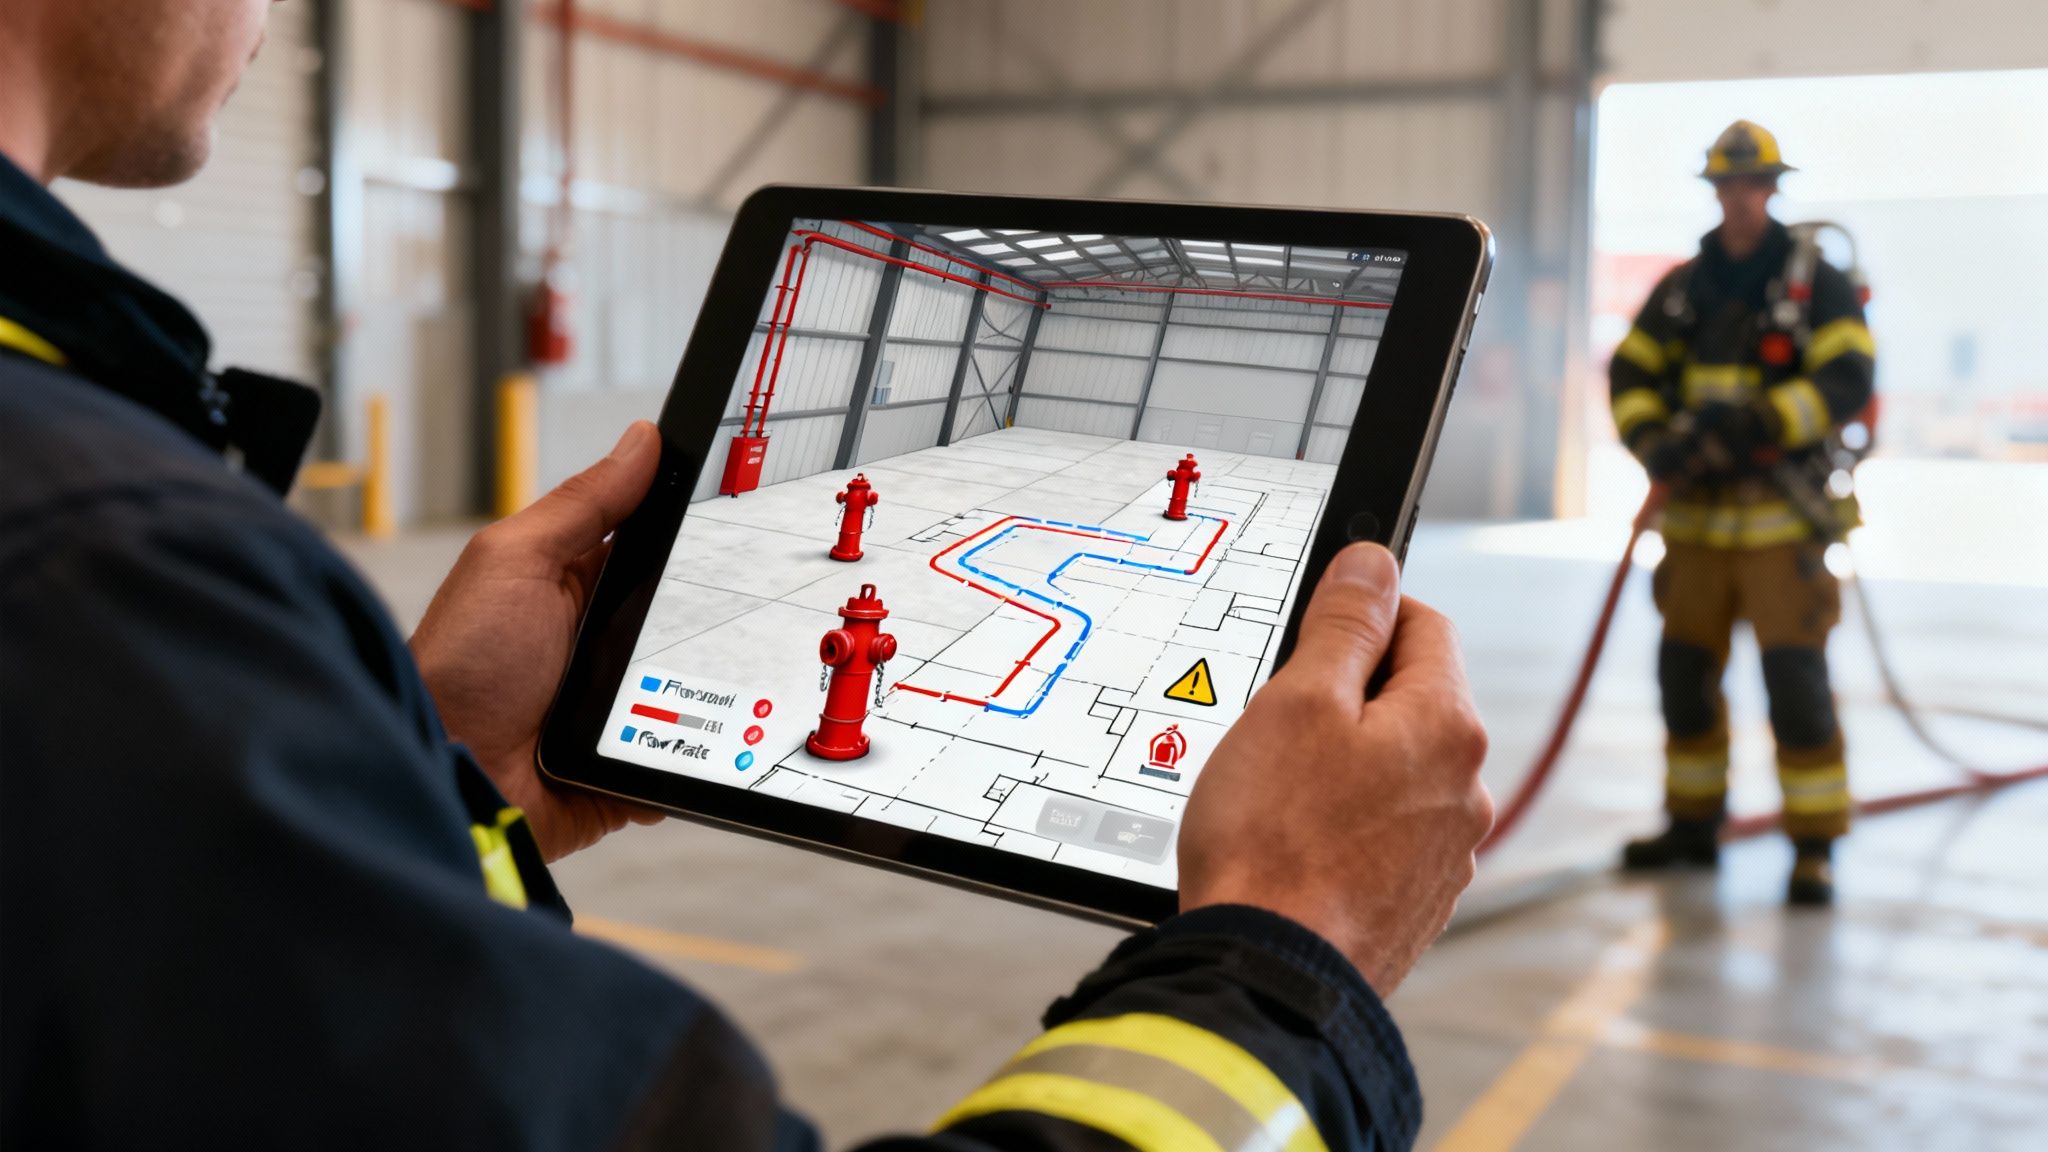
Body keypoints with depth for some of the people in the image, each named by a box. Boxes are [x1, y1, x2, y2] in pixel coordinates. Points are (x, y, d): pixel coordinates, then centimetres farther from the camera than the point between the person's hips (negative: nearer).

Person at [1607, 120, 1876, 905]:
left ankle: (1814, 845, 1)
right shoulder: (1681, 288, 11)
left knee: (1795, 676, -9)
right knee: (1684, 669, 9)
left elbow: (1848, 381, -13)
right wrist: (1653, 442, -12)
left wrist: (1759, 423, -25)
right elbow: (1631, 374, 7)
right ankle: (1693, 824, 24)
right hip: (1697, 510, 5)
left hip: (1780, 514, -5)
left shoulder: (1817, 283, -3)